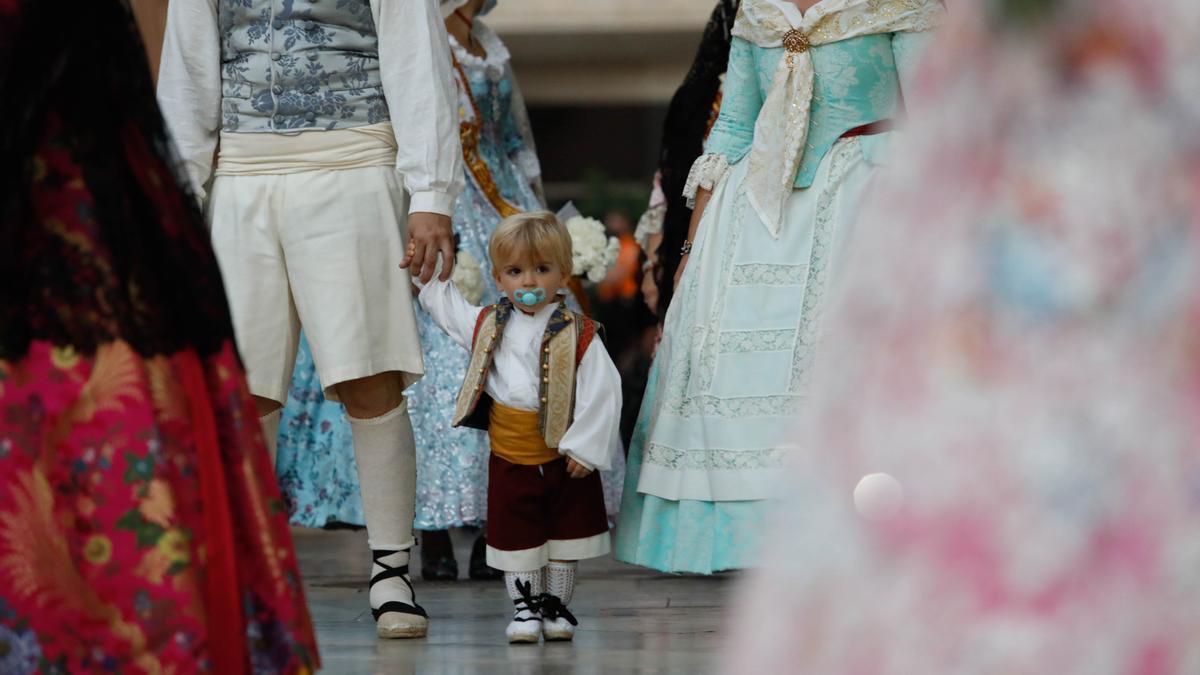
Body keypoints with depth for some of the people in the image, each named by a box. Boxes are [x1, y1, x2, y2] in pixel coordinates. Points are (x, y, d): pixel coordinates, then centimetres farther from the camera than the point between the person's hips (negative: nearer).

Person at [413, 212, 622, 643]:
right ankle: (525, 608, 18)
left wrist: (584, 447, -17)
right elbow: (440, 299, 17)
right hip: (510, 459, 2)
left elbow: (602, 392, -14)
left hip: (564, 457, -2)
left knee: (564, 535, 9)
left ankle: (556, 604, 23)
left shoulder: (579, 334, -13)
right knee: (515, 538, 6)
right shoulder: (485, 326, 0)